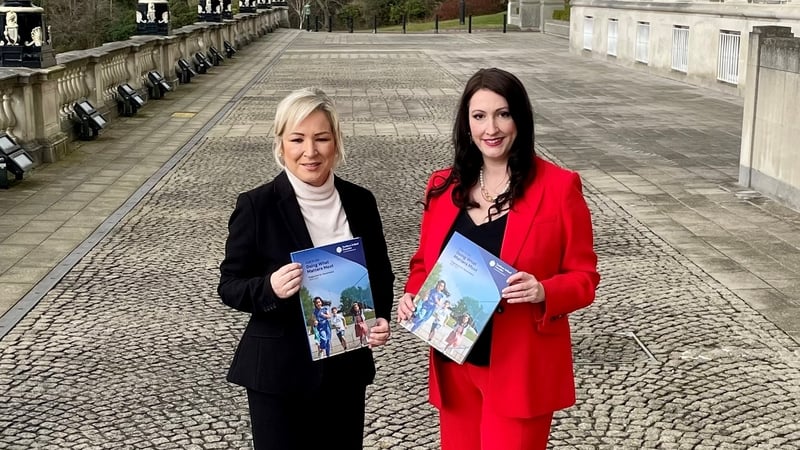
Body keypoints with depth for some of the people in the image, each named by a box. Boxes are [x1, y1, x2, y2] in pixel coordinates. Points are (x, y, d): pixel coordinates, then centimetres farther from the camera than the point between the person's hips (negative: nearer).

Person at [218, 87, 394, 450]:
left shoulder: (360, 201, 0)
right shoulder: (256, 206, -11)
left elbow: (380, 273, 10)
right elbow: (230, 286, -7)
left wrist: (381, 318, -9)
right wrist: (270, 287, -27)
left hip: (346, 367, 4)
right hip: (278, 372, -3)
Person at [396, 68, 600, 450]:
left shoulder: (560, 187, -8)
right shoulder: (442, 186, 4)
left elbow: (584, 277, -5)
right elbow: (424, 263, 14)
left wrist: (543, 292, -24)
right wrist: (412, 296, -7)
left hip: (522, 372, -4)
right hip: (455, 368, 4)